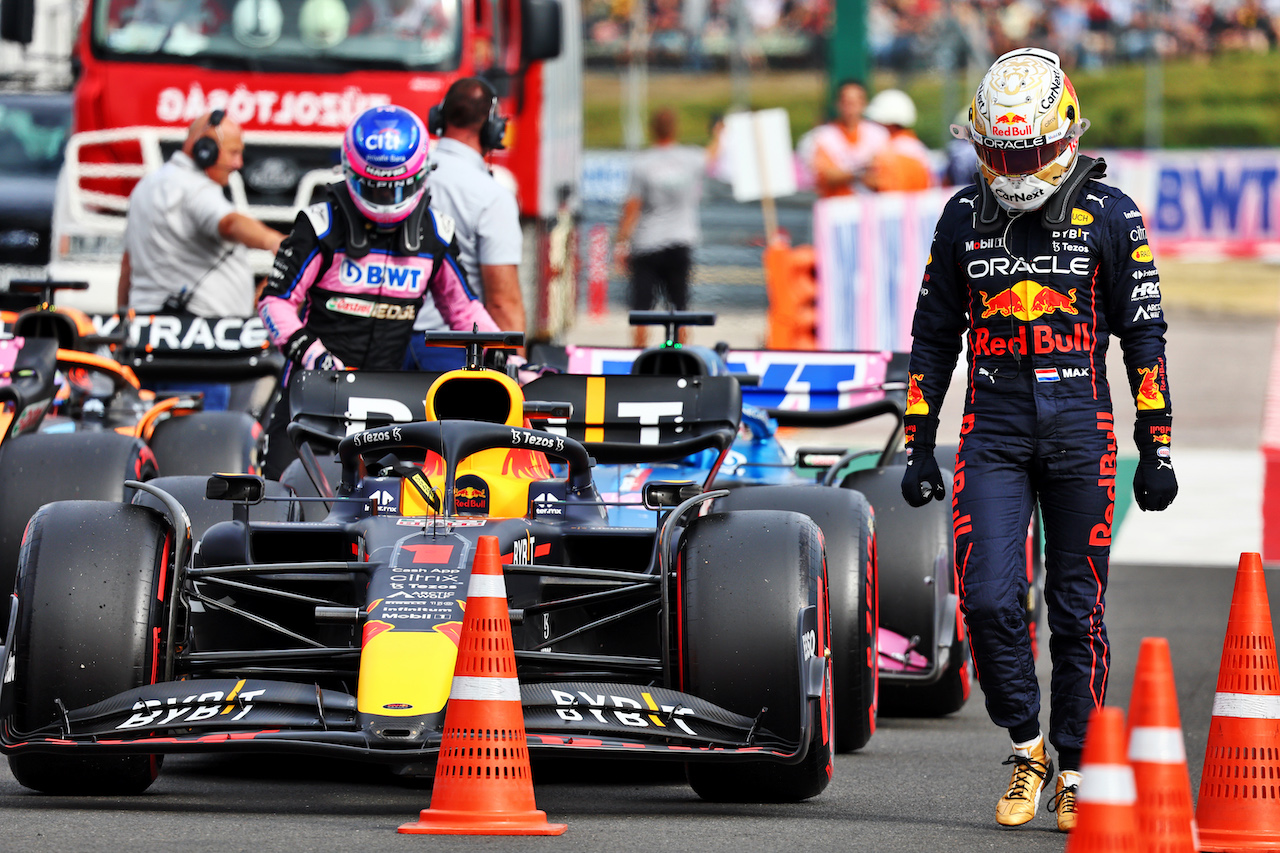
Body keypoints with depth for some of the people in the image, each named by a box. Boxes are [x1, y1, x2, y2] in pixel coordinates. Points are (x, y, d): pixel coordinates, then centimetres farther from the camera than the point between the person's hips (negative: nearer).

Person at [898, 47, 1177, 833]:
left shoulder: (1110, 216, 0)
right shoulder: (964, 218, 7)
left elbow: (1144, 335, 3)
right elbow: (934, 337, 14)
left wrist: (1157, 449, 0)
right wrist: (918, 445, 10)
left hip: (1080, 426, -1)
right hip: (992, 430, 1)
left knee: (1077, 610, 3)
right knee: (990, 600, -11)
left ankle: (1073, 769, 15)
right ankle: (1027, 750, 8)